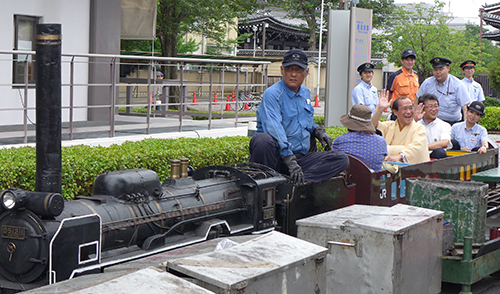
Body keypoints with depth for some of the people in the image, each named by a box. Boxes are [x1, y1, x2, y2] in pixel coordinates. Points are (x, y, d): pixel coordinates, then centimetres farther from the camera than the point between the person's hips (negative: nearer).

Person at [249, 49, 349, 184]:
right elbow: (274, 129, -22)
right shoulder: (272, 94, -8)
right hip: (278, 157, -7)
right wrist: (290, 161, -33)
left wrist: (318, 130, 11)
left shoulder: (305, 93, 18)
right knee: (262, 139, -40)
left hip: (302, 157, 7)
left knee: (342, 159, -14)